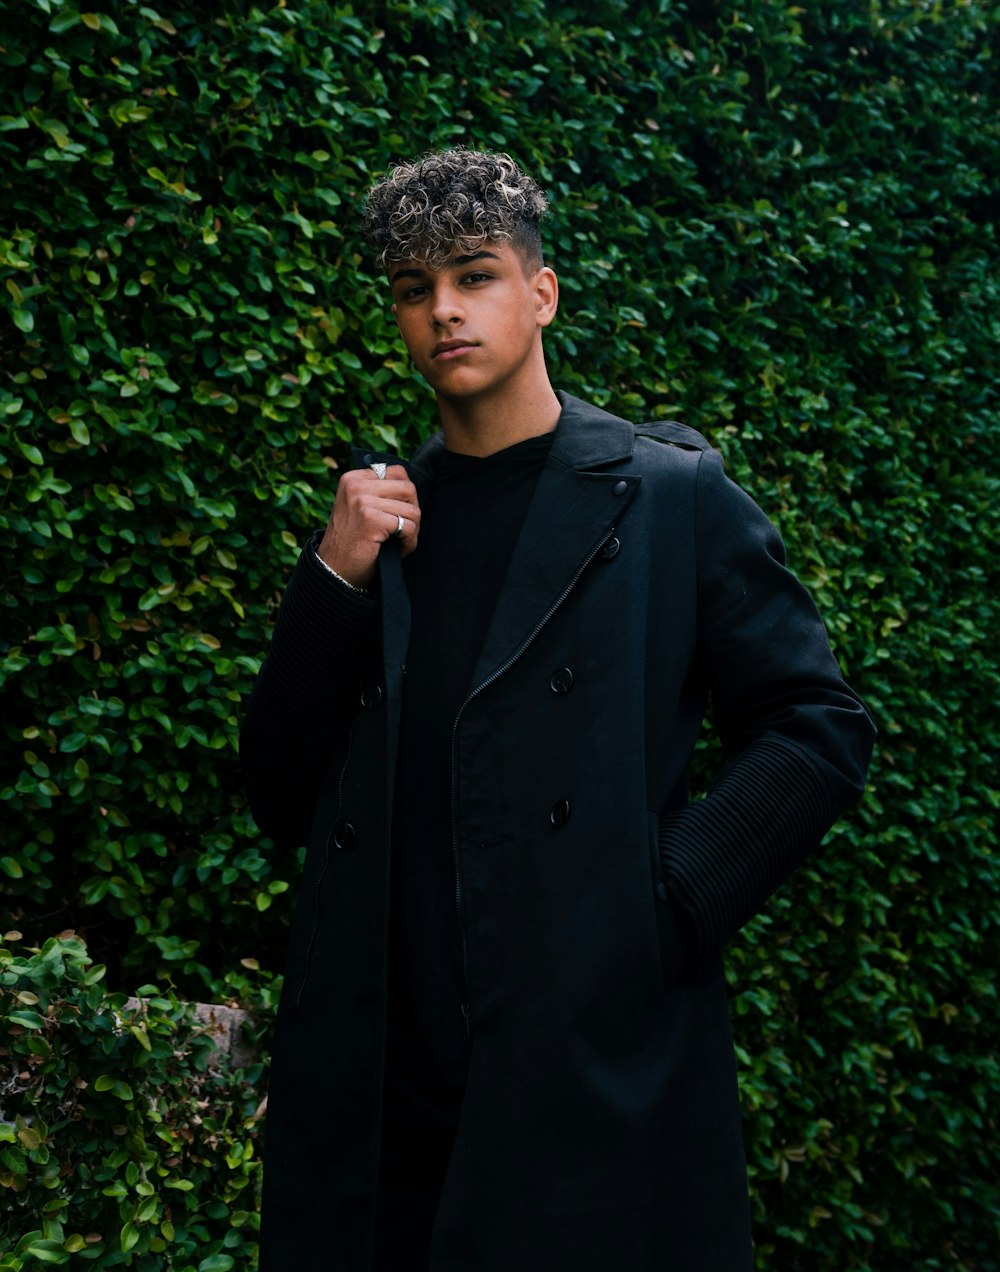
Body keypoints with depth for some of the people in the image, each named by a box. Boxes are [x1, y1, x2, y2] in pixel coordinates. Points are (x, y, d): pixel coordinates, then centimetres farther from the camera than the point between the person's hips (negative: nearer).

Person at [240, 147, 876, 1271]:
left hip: (598, 1075, -3)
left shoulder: (670, 495, 3)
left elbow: (821, 728, 1)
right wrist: (333, 580, -2)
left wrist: (669, 901, -9)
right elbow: (281, 801, 10)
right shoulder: (375, 518, 13)